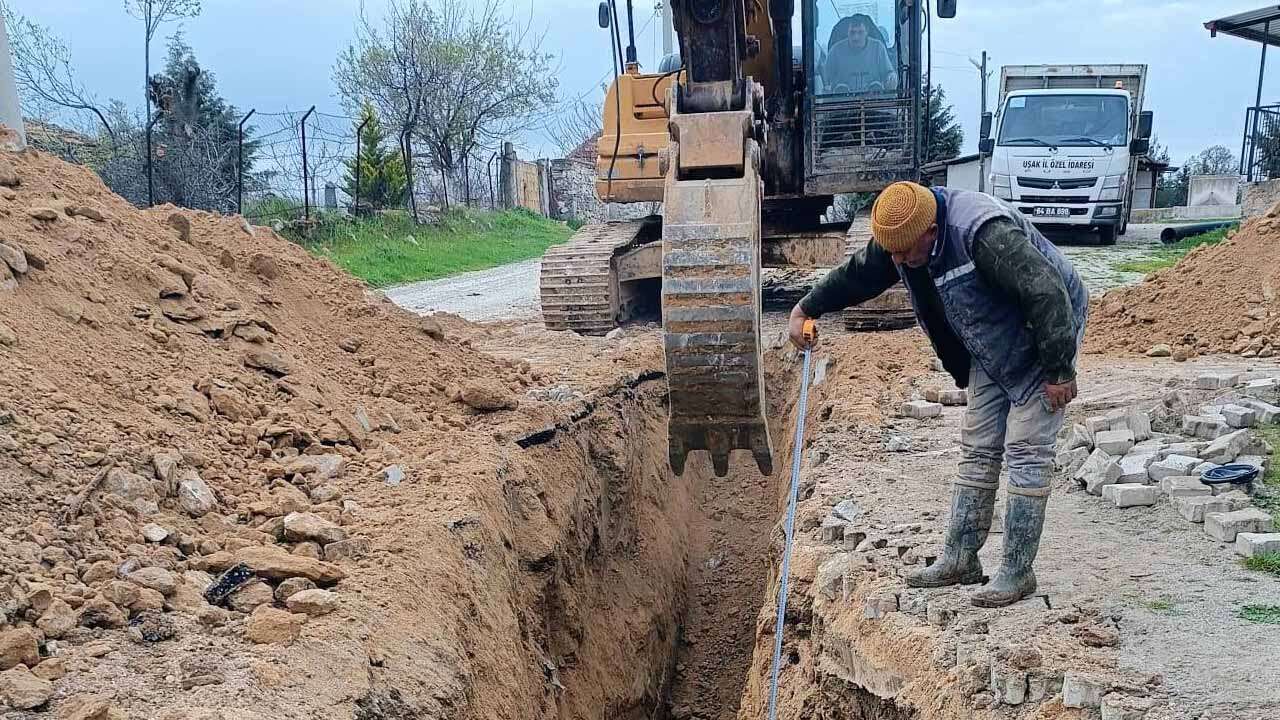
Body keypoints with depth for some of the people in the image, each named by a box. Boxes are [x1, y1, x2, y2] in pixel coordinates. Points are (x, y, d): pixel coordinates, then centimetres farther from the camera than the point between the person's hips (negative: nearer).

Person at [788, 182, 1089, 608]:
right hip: (991, 353, 8)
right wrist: (806, 309, 13)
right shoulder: (898, 237, -10)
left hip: (1041, 348, -8)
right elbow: (855, 276, 8)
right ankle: (960, 560, 16)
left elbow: (1046, 293, -34)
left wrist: (1058, 370, -28)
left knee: (1026, 455, -7)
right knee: (977, 451, 9)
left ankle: (1018, 573, 1)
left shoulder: (984, 233, -36)